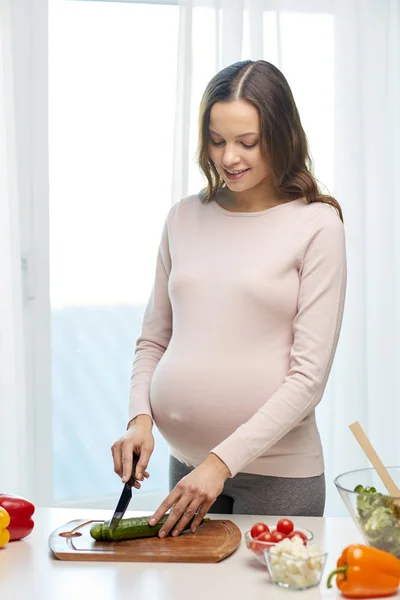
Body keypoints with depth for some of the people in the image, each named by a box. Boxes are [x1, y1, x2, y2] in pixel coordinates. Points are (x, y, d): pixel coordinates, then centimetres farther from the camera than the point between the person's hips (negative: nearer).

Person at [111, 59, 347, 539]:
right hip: (186, 460, 4)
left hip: (278, 471, -4)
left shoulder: (316, 225, -8)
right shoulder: (184, 218, 6)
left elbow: (309, 376, -11)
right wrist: (140, 418, -4)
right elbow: (152, 340, 13)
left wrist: (225, 460, -17)